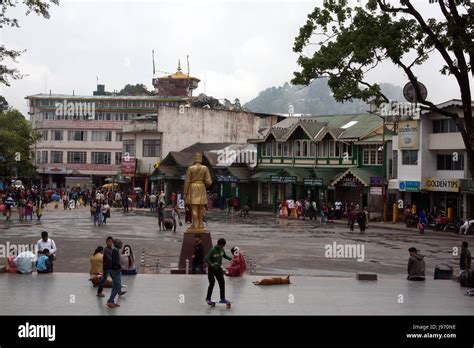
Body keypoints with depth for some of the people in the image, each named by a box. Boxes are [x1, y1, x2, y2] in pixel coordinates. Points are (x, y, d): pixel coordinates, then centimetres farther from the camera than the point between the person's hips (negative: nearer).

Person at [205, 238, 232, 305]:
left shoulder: (222, 250, -2)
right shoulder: (212, 250, -22)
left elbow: (225, 255, 16)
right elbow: (207, 259, -29)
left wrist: (230, 259, -1)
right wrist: (211, 264, -47)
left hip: (219, 269, 6)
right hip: (211, 269, -6)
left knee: (222, 283, -2)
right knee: (212, 283, -8)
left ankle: (222, 299, 6)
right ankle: (208, 298, 9)